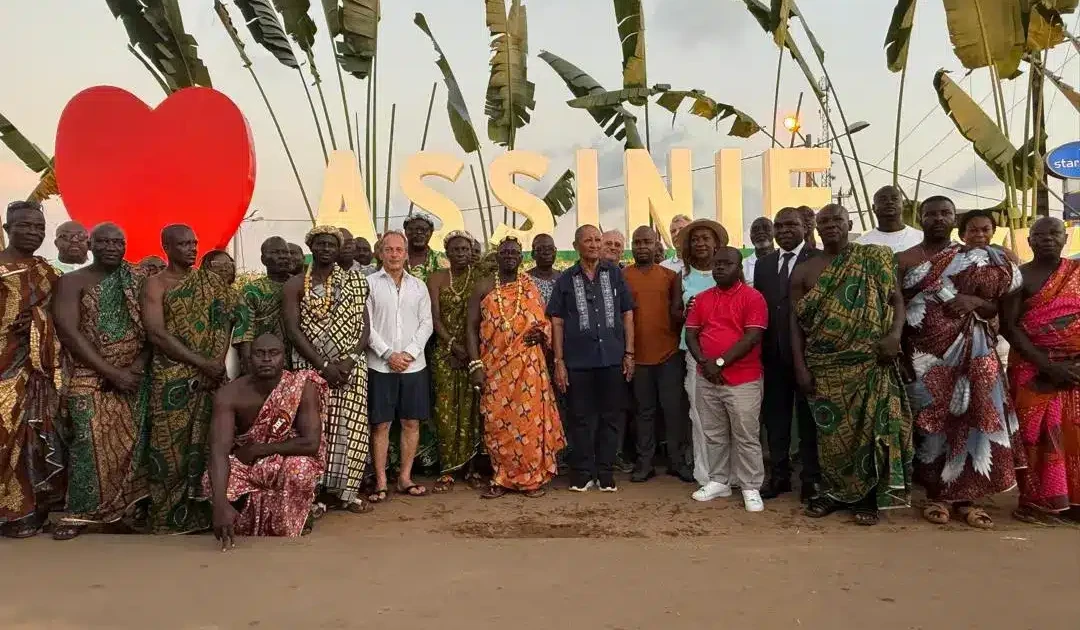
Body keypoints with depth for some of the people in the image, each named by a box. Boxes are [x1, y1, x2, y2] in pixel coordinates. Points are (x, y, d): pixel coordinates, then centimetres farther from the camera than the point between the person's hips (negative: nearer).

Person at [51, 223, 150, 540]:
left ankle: (127, 508, 14)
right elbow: (69, 333, -10)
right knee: (90, 444, -9)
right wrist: (112, 373, -15)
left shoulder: (137, 281, 9)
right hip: (90, 378, -2)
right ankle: (80, 513, 1)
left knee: (133, 443, 2)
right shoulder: (72, 282, 0)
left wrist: (138, 365, -12)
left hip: (135, 377, 3)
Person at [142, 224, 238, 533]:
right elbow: (157, 335, -12)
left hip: (212, 376, 4)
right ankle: (171, 517, 8)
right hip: (173, 378, -4)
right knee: (173, 447, -2)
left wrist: (218, 362, -11)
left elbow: (224, 322, 5)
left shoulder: (210, 281, 12)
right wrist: (202, 362, -15)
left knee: (208, 443, 5)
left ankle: (204, 510, 14)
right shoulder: (155, 285, -1)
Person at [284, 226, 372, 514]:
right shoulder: (295, 285, 3)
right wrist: (324, 366, -15)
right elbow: (293, 330, -6)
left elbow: (365, 325, 3)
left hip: (351, 367, 2)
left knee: (350, 427, 1)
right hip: (311, 367, -1)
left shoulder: (355, 281, 8)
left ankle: (345, 490, 11)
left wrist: (350, 360, -12)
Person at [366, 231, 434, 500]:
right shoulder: (369, 283, 0)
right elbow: (365, 325, -5)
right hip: (380, 366, -3)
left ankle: (405, 478, 17)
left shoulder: (418, 285, 10)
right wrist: (388, 354, -12)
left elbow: (426, 323, 6)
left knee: (411, 422, 6)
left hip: (414, 365, 3)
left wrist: (410, 353, -8)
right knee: (381, 424, 1)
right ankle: (381, 482, 10)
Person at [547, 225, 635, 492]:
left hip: (613, 359, 1)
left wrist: (629, 353, 2)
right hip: (578, 361, 0)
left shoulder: (615, 274, 6)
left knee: (611, 417, 7)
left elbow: (627, 314, 7)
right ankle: (582, 472, 18)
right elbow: (557, 322, 4)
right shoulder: (566, 279, 5)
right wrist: (559, 361, -2)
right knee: (581, 418, 6)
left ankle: (605, 472, 18)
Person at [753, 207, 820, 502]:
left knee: (808, 420, 7)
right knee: (775, 419, 12)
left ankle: (810, 480, 18)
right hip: (773, 354, 5)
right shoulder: (763, 264, 11)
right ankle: (779, 476, 24)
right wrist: (760, 349, 2)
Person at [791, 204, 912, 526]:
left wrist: (895, 333, -18)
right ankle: (831, 491, 21)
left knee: (869, 426, 1)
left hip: (869, 362, -1)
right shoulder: (804, 270, 5)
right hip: (824, 364, 1)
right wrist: (800, 366, -4)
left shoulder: (873, 259, 2)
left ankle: (867, 497, 12)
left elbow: (896, 299, 0)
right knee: (830, 428, 7)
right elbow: (796, 321, 3)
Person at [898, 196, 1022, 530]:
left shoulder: (976, 259, 8)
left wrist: (975, 302, -12)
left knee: (969, 420, -3)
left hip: (969, 355, 1)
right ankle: (936, 496, 10)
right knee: (931, 423, 0)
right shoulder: (904, 260, 4)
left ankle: (965, 497, 6)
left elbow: (996, 307, 9)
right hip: (924, 355, -1)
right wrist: (900, 354, -6)